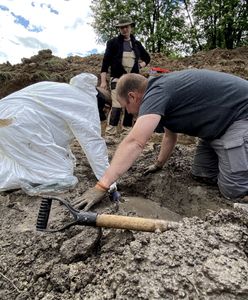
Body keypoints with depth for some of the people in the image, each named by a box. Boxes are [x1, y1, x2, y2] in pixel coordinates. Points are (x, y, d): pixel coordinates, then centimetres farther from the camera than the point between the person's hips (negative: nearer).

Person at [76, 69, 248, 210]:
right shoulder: (162, 94, 8)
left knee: (233, 189, -15)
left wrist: (101, 186, -33)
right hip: (220, 123, 9)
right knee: (202, 174, 5)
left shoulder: (157, 93, -23)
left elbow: (134, 143, -34)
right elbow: (170, 135, 19)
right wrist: (158, 165, 22)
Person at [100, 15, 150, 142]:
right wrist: (103, 81, -9)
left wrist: (141, 64, 9)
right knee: (116, 107, -16)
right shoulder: (113, 42, 4)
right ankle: (110, 134, -12)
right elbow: (106, 61, -1)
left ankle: (126, 132, 15)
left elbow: (147, 57, 30)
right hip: (117, 79, -4)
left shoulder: (137, 44, 15)